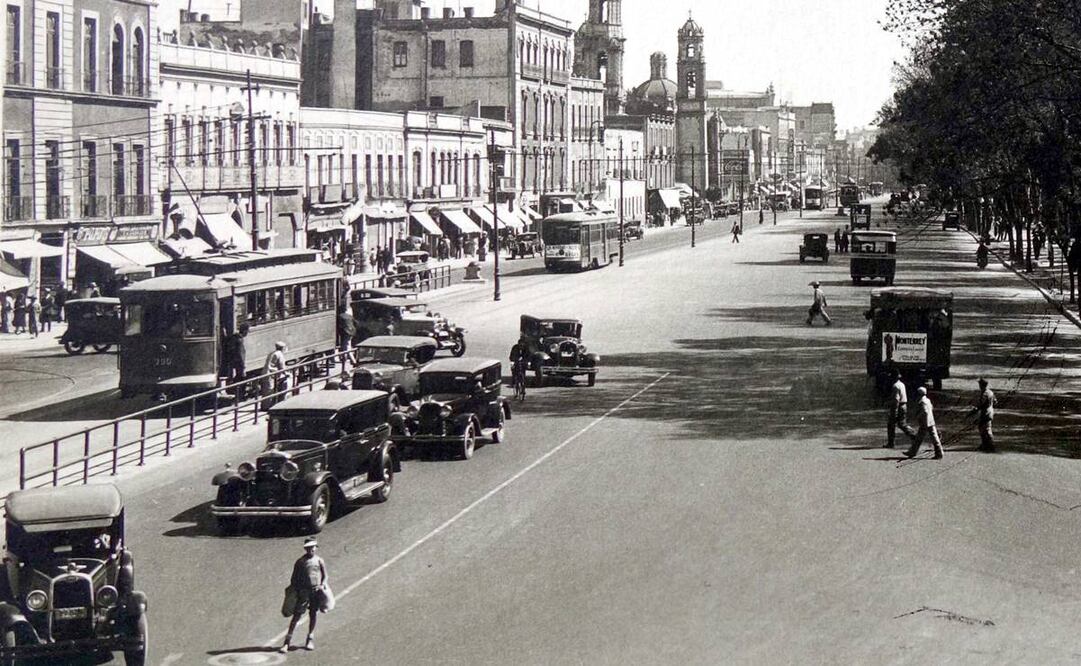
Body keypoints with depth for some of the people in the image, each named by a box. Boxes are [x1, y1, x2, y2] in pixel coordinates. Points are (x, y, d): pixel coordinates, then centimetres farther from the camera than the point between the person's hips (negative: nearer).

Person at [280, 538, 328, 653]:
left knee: (313, 615, 7)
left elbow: (325, 575, 11)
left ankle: (310, 640, 19)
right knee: (296, 615, -6)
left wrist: (322, 585, -6)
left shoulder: (319, 560, 7)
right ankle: (288, 642, -7)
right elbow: (294, 578, 8)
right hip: (303, 591, -1)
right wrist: (294, 590, -1)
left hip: (316, 591, 1)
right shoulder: (300, 561, 5)